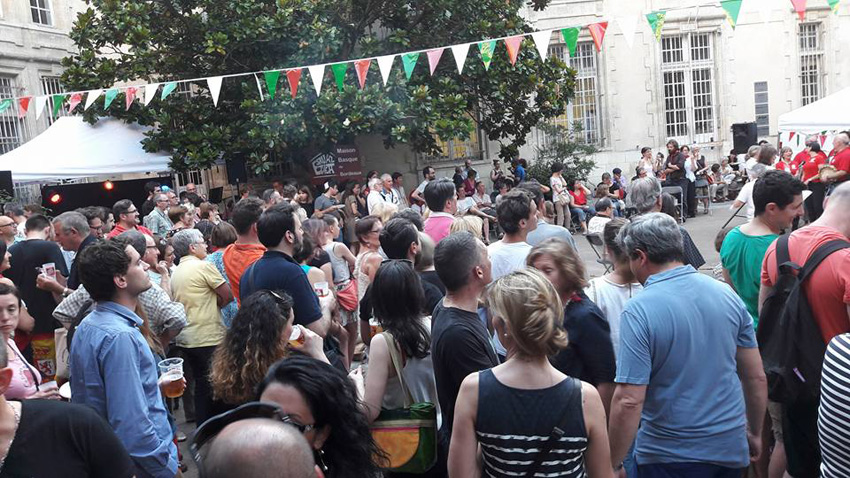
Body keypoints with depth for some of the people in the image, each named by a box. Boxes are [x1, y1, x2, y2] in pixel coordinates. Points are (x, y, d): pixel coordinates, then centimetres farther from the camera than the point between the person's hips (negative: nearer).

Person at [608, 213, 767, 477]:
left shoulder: (638, 311, -19)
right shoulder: (727, 294, -3)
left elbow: (629, 401, -22)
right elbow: (757, 378, 4)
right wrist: (754, 434, 18)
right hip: (732, 447, 5)